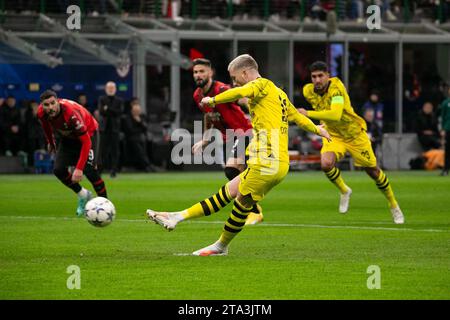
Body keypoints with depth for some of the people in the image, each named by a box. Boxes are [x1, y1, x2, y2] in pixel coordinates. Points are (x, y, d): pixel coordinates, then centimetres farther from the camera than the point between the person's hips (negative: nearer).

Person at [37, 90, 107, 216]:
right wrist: (50, 142, 18)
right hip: (66, 137, 6)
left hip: (88, 133, -6)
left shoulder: (71, 113, -41)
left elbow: (86, 142, -40)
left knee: (89, 170, -21)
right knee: (58, 170, -10)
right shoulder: (41, 113, -25)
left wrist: (79, 168, -46)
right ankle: (83, 195, 15)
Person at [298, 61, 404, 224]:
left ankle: (394, 206, 30)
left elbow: (335, 114, -46)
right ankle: (344, 191, 6)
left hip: (355, 133, -4)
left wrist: (309, 114, -44)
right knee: (326, 164, -25)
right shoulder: (308, 91, -13)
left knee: (373, 171, 7)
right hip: (333, 135, 4)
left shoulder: (336, 88, -32)